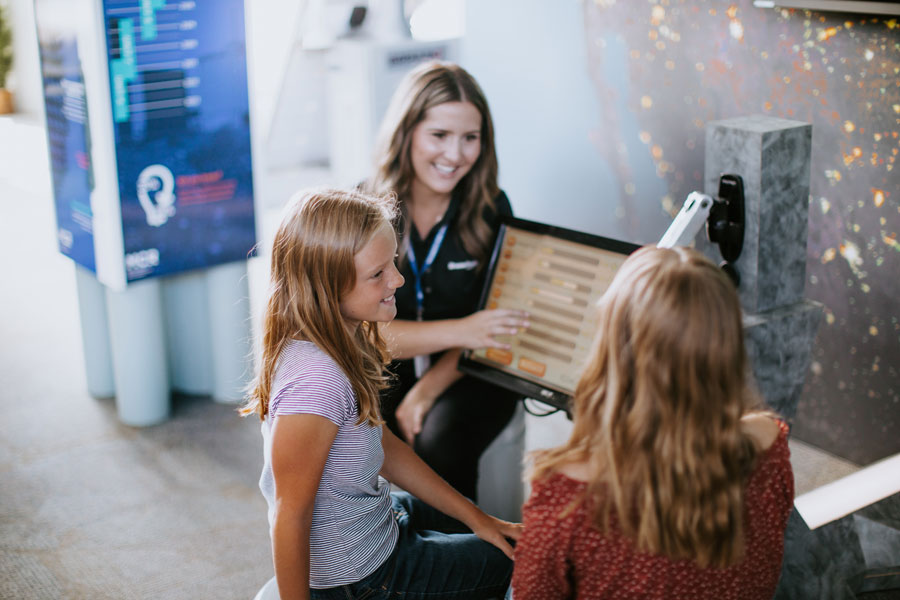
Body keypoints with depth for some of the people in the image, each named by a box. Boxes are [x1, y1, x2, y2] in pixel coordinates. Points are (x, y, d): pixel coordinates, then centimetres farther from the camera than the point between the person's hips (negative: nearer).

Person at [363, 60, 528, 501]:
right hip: (387, 367, 1)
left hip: (467, 373, 0)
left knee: (440, 442, -31)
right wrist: (459, 331, -28)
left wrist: (426, 390, -18)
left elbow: (489, 326, -4)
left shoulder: (491, 209, -7)